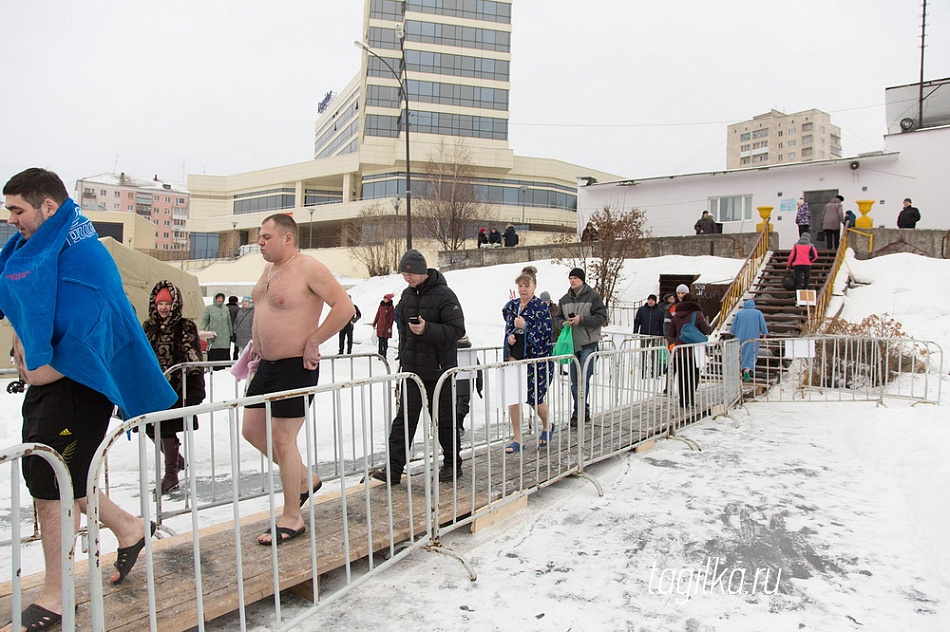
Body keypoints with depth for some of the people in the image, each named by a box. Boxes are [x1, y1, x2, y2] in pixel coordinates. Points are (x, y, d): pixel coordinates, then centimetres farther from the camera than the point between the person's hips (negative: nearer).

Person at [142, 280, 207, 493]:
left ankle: (171, 473, 11)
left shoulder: (185, 327, -4)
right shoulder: (148, 327, 11)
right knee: (152, 429, 9)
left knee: (167, 428, -5)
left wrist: (195, 389, -13)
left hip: (175, 387, -5)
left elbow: (194, 360, -7)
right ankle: (177, 460, 33)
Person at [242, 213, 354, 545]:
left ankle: (292, 518, 10)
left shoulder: (308, 268, -15)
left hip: (295, 368, -9)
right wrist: (257, 343, 16)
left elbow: (344, 307, -22)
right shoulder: (269, 269, 13)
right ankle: (305, 479, 29)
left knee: (282, 439, -5)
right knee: (252, 430, 12)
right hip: (267, 365, 10)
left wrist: (312, 342, -19)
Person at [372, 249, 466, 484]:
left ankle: (453, 463, 24)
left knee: (444, 418, 7)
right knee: (404, 417, 3)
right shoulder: (407, 295, 9)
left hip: (438, 369, -6)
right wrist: (403, 357, 17)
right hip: (412, 368, 6)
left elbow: (457, 330, -17)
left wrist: (427, 329, -27)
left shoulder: (444, 295, -12)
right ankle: (394, 469, 5)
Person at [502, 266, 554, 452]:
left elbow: (545, 333, -12)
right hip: (514, 356, 5)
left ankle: (547, 426, 35)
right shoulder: (512, 305, 9)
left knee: (535, 398, 4)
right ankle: (517, 440, 9)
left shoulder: (541, 307, -7)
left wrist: (525, 326, -17)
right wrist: (510, 336, 3)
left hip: (535, 358, -5)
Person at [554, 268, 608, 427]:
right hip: (571, 344, 6)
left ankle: (578, 414, -4)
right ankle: (584, 412, 21)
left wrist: (582, 320, -19)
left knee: (583, 381, -8)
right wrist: (564, 323, -5)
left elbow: (601, 318, -9)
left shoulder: (593, 296, -5)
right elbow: (558, 318, 18)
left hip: (588, 345, -6)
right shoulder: (564, 299, 11)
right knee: (575, 382, 10)